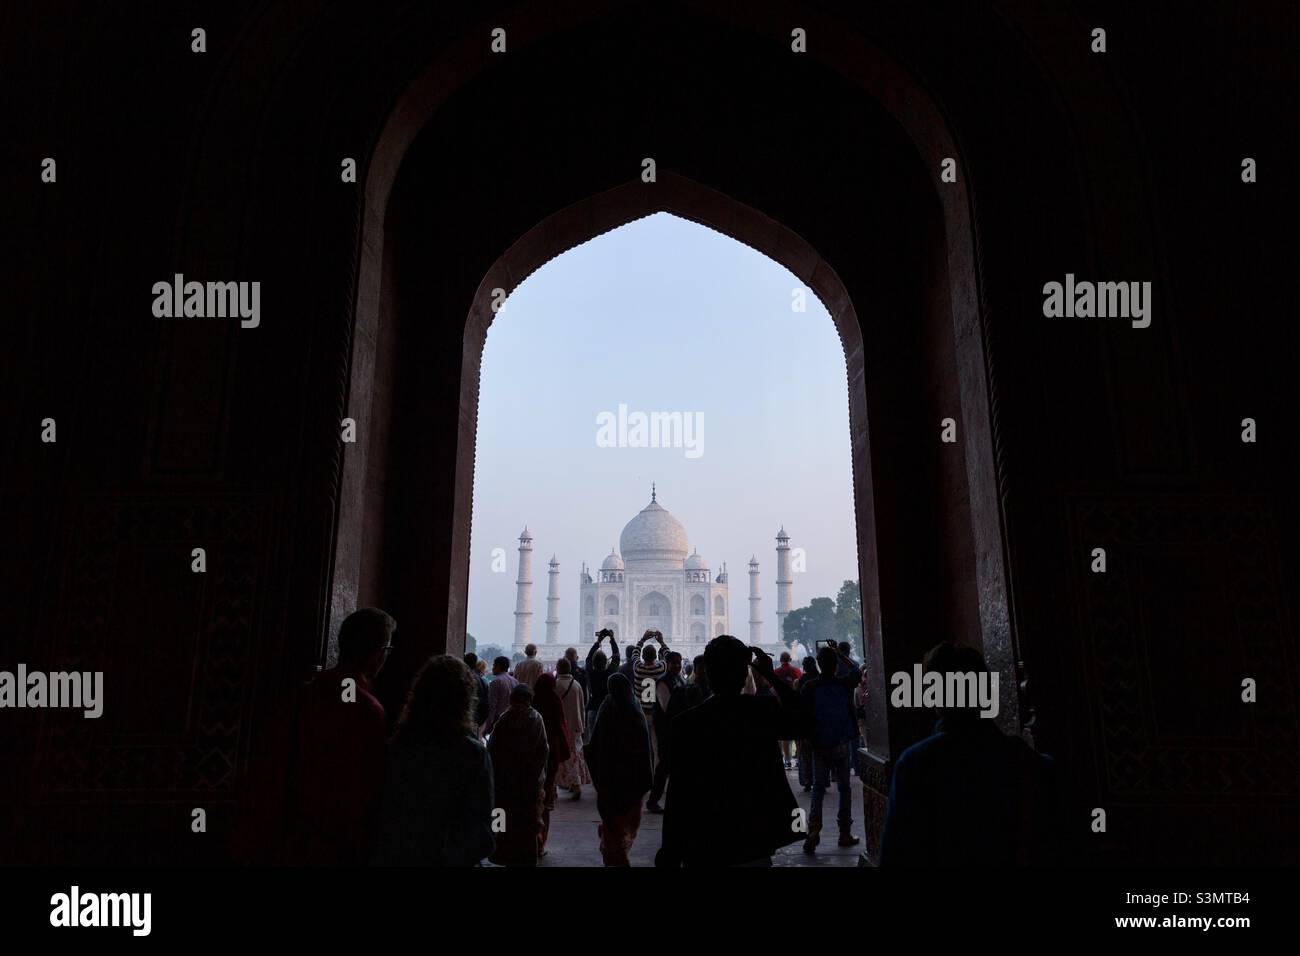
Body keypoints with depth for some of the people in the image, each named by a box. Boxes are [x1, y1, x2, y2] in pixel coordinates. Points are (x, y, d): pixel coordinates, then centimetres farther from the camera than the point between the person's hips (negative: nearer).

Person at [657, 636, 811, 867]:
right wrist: (772, 676, 8)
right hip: (756, 845, 2)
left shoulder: (687, 723, -16)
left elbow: (678, 796, -15)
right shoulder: (765, 709, -10)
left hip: (706, 850, -2)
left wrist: (670, 855, -6)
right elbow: (802, 723, 12)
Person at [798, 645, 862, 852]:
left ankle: (813, 832, -5)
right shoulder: (845, 684, -6)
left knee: (818, 787, 8)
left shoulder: (809, 687, -10)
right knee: (844, 787, 12)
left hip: (819, 744, 0)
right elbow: (855, 669, 15)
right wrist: (839, 653, 22)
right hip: (842, 742, 0)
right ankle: (845, 833, 17)